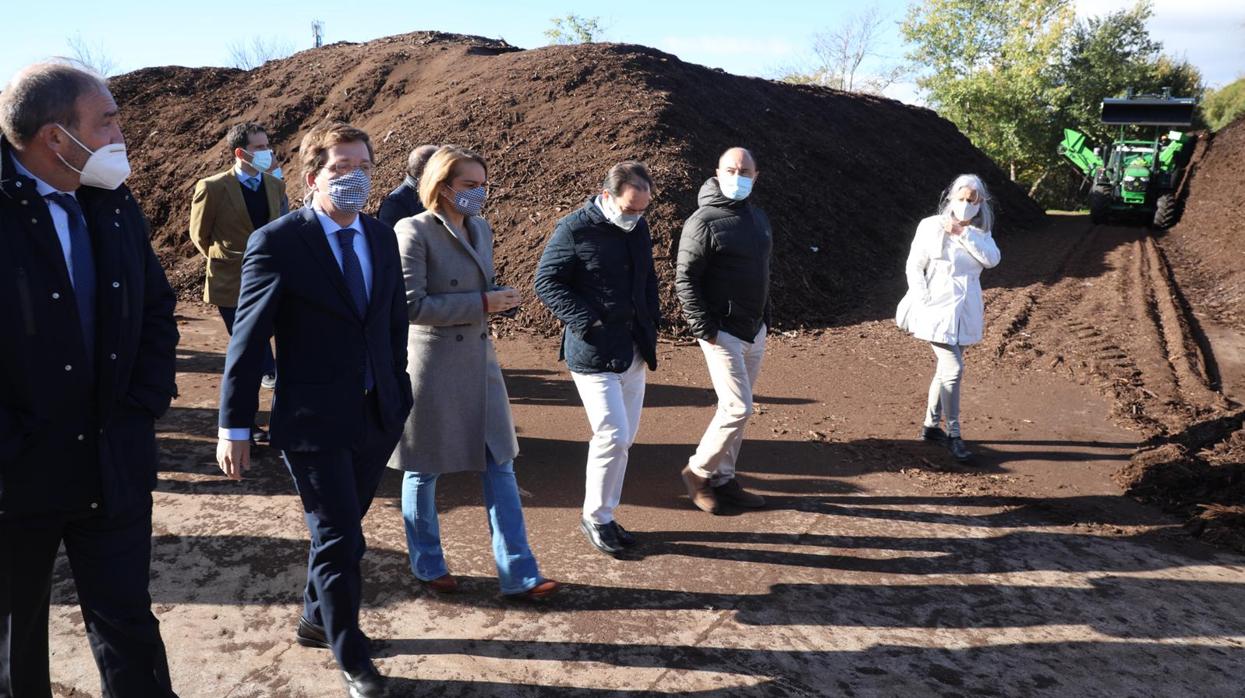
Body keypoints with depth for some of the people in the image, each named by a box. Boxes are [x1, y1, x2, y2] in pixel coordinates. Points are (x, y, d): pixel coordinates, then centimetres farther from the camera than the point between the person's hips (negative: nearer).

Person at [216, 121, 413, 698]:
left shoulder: (382, 237, 5)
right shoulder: (277, 243, -12)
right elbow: (247, 340, -10)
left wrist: (399, 393, 12)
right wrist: (234, 428, -9)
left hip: (377, 416, 5)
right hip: (314, 422, -5)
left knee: (340, 531, 20)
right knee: (339, 540, 3)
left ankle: (316, 620, 44)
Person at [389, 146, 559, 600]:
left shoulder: (480, 229, 9)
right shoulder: (415, 232, -13)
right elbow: (411, 305, -19)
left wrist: (498, 301, 2)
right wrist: (481, 303, -19)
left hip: (480, 361, 7)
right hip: (432, 366, -6)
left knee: (500, 467, 6)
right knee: (424, 471, 10)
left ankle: (519, 574, 14)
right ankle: (427, 566, 31)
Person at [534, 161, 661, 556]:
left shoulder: (639, 227, 9)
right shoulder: (574, 229, -12)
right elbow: (546, 282, -10)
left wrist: (651, 324, 11)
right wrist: (587, 323, -16)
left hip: (633, 353, 7)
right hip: (594, 354, -7)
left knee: (624, 439, 11)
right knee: (613, 437, -10)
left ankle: (605, 516, 25)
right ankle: (595, 518, 10)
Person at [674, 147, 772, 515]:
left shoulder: (759, 218, 12)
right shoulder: (704, 221, -12)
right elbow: (685, 280, -14)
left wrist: (765, 319, 18)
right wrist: (704, 328, -18)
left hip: (754, 332, 8)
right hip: (722, 333, -8)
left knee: (735, 408, 12)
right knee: (738, 408, -10)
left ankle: (722, 479, 23)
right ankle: (698, 472, 8)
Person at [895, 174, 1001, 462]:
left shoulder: (980, 232, 8)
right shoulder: (932, 227, -7)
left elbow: (992, 259, -11)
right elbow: (913, 267, -6)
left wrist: (963, 234, -18)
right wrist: (925, 302, -14)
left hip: (965, 311, 6)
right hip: (939, 309, -6)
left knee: (946, 368, 15)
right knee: (953, 370, -12)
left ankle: (931, 426, 29)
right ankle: (953, 435, -2)